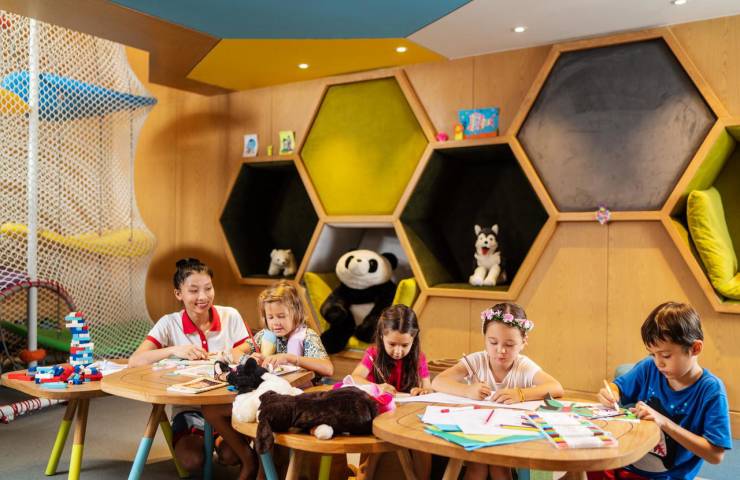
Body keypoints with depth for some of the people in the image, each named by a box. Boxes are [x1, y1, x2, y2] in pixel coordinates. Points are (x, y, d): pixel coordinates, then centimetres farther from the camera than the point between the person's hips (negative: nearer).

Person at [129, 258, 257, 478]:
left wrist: (235, 356, -25)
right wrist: (174, 350, -29)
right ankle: (203, 440, 12)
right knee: (192, 461, -22)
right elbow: (134, 361, -15)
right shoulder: (169, 324, -7)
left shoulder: (231, 316, -5)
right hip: (189, 410, 0)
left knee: (230, 455, -23)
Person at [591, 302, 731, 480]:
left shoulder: (711, 390, -11)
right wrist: (609, 394, -8)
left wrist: (665, 423, -20)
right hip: (625, 464, 4)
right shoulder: (649, 368, 0)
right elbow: (619, 388, 15)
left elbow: (715, 455, -13)